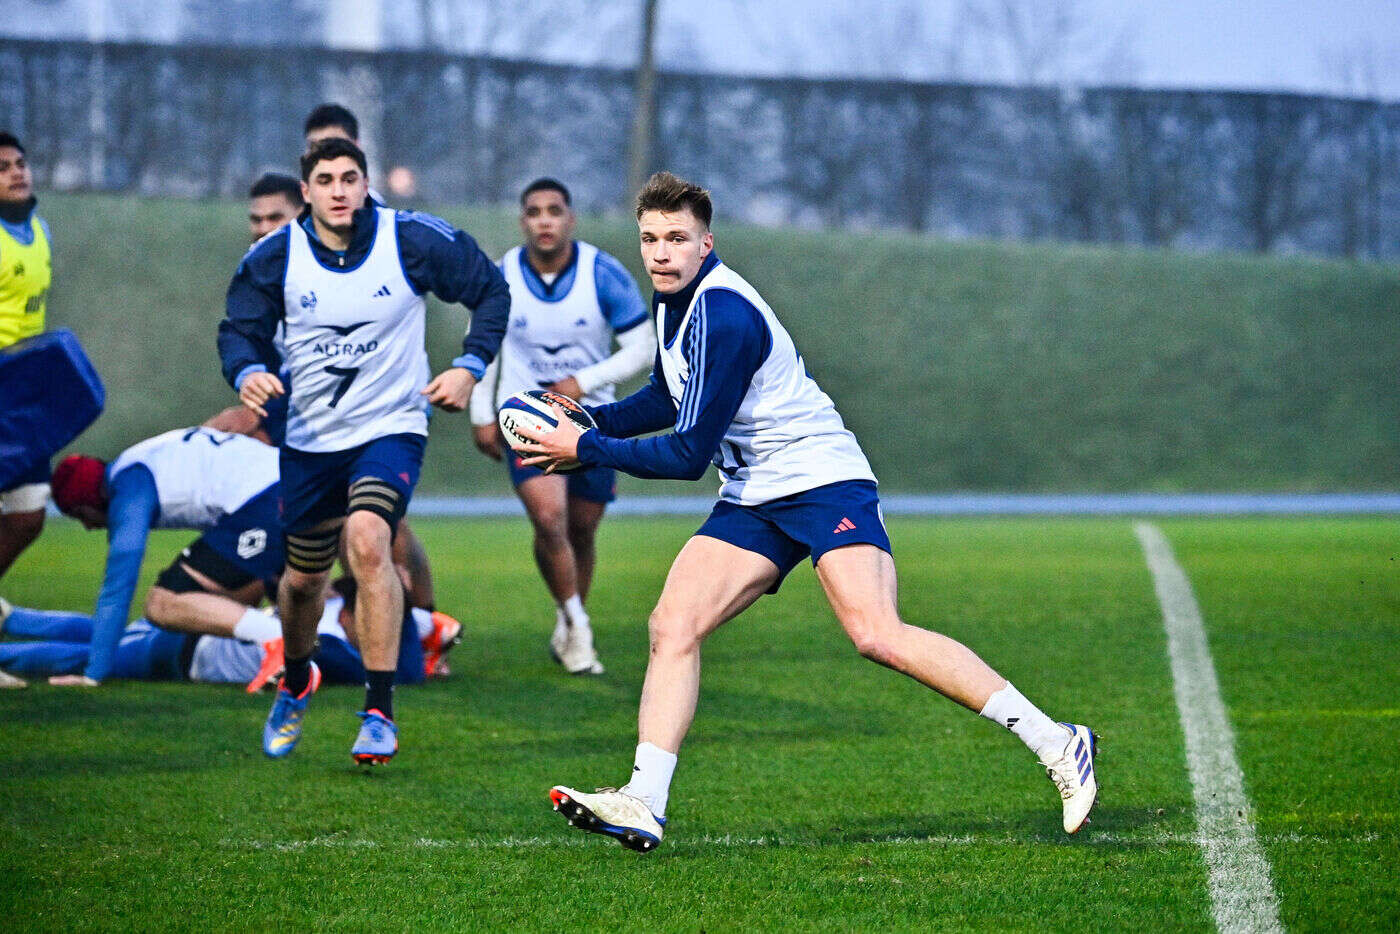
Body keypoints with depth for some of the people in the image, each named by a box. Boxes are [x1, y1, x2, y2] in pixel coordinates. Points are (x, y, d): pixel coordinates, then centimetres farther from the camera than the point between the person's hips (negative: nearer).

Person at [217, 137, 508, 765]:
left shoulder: (413, 241, -11)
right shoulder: (273, 258, -7)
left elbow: (490, 290, 2)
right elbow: (240, 328, 2)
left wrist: (470, 366, -10)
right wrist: (248, 371, -21)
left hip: (391, 427, -3)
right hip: (310, 437, 3)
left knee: (367, 539, -28)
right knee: (304, 576, 13)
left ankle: (379, 713, -23)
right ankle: (295, 683, 47)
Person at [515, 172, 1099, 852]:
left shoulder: (722, 316, -21)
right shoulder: (673, 299, 9)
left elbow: (689, 454, -19)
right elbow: (665, 399, 28)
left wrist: (586, 451, -11)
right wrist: (589, 422, 11)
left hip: (821, 479, -9)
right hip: (750, 501, 9)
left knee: (877, 636, -24)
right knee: (672, 625, -9)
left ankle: (1057, 744, -19)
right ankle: (643, 807, -13)